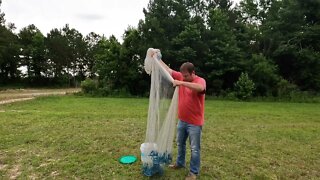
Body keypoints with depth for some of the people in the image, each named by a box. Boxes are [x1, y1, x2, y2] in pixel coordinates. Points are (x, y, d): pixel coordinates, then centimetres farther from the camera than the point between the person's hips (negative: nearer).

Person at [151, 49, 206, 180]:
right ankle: (180, 163, 42)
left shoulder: (200, 80, -14)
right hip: (182, 120, 7)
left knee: (194, 148, 5)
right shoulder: (181, 76, 3)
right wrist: (157, 58, 6)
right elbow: (168, 70, 8)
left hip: (195, 122, -6)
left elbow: (200, 88, -38)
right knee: (180, 143, 21)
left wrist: (182, 83, -40)